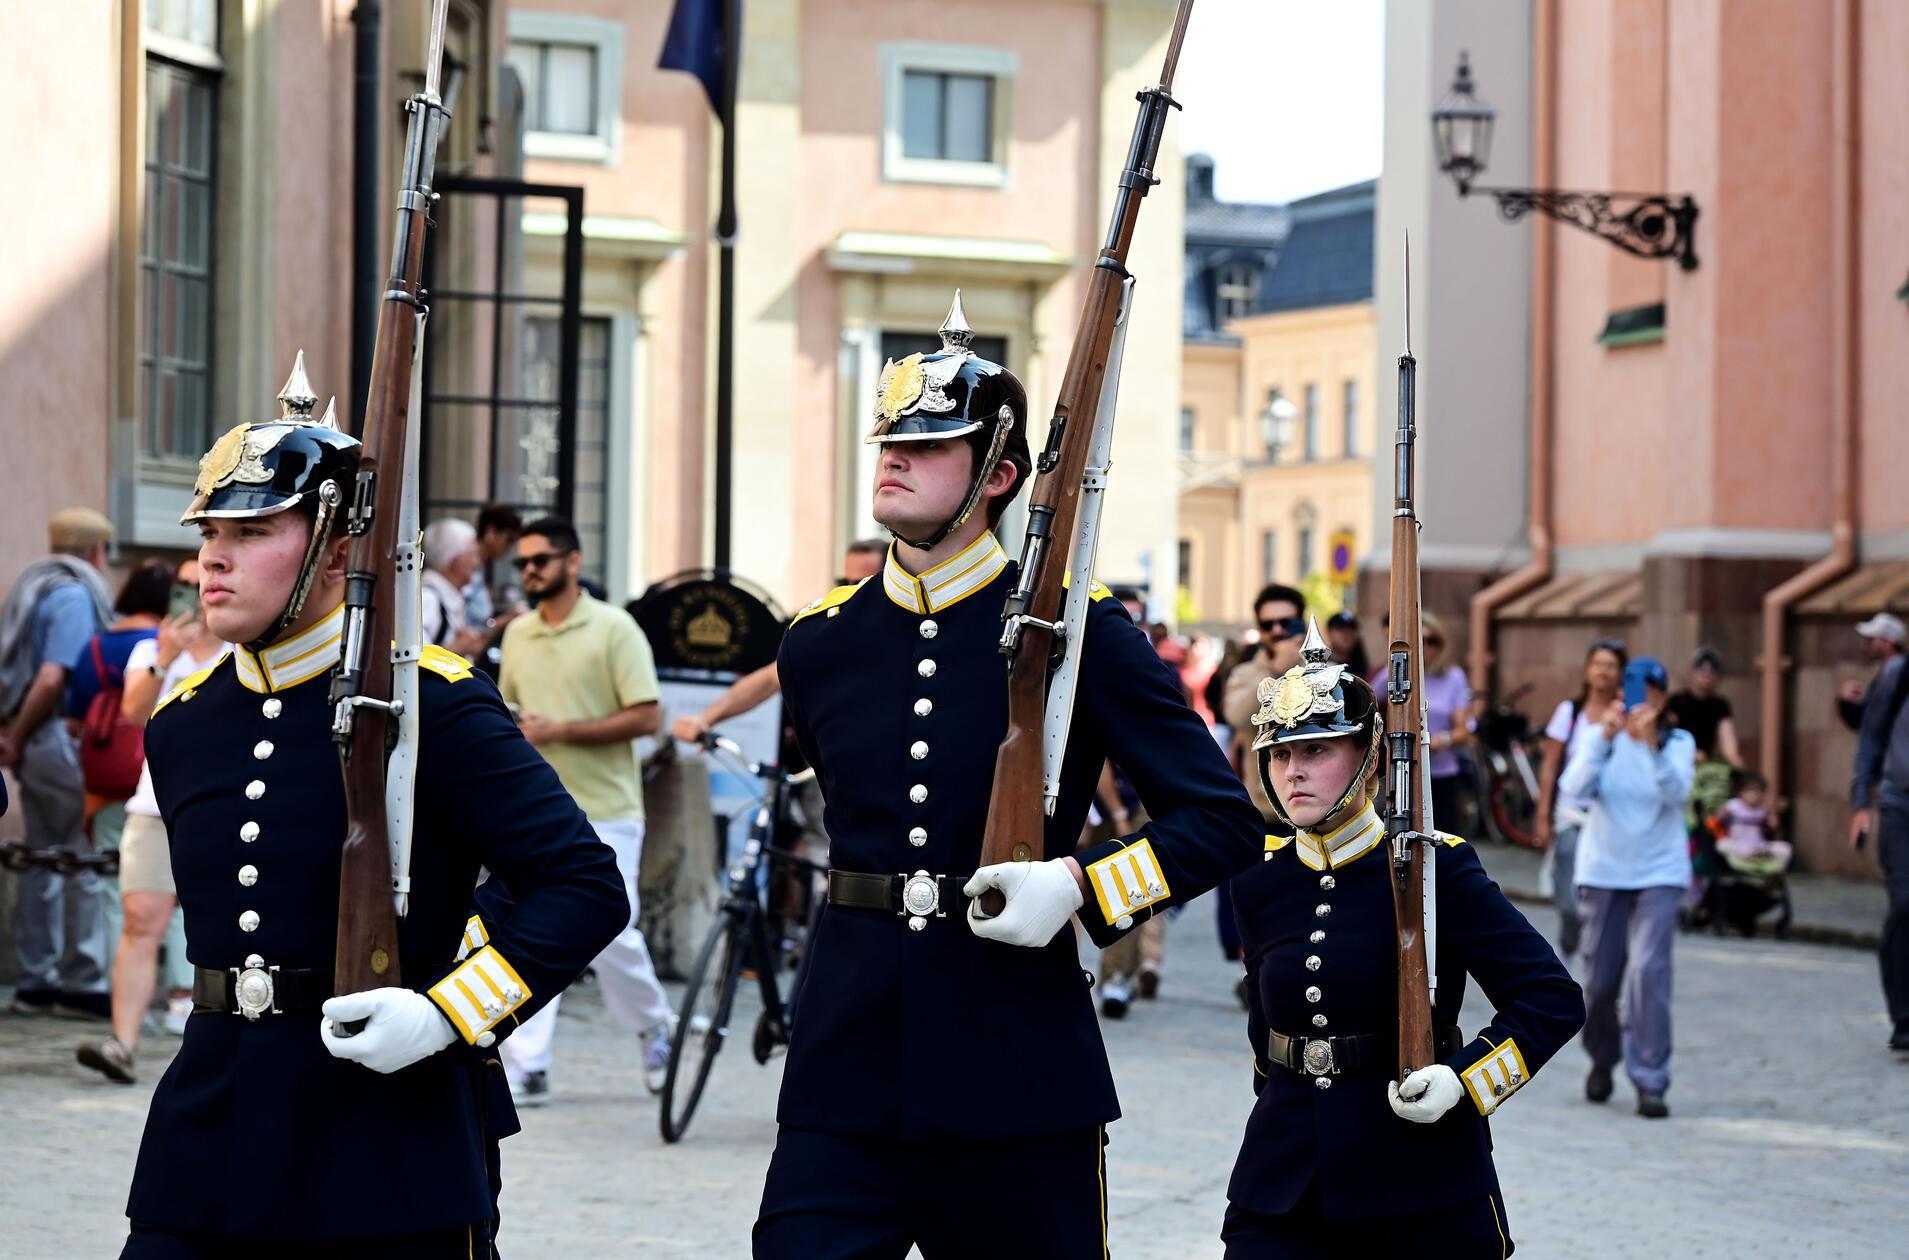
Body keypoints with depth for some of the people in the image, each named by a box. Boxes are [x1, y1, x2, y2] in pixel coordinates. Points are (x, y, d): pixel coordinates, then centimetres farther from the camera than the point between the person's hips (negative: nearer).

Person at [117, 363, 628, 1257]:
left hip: (393, 1148, -4)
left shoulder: (432, 705, -8)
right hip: (209, 1135, 5)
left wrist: (446, 1016, -19)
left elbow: (586, 888, -10)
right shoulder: (179, 722, 9)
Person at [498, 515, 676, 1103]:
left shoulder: (613, 629, -7)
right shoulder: (518, 635, 10)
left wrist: (559, 732, -18)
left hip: (605, 811, -5)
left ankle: (654, 1027, 25)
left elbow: (646, 717, -13)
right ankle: (526, 1068, -3)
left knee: (612, 935, -2)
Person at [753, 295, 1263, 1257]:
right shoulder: (818, 644, 9)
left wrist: (1080, 886, -17)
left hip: (1019, 1084, -3)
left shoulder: (1076, 631, -3)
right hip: (847, 1083, 3)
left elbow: (1223, 821, -3)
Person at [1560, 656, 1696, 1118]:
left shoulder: (1678, 742, -2)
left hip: (1658, 875, -1)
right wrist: (1603, 738, -31)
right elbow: (1575, 787, -17)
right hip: (1603, 872, 1)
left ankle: (1651, 1082, -11)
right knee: (1600, 980, 6)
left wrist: (1652, 744, -35)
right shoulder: (1602, 738, -1)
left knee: (1649, 971, -16)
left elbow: (1677, 792, -20)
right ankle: (1602, 1058, 35)